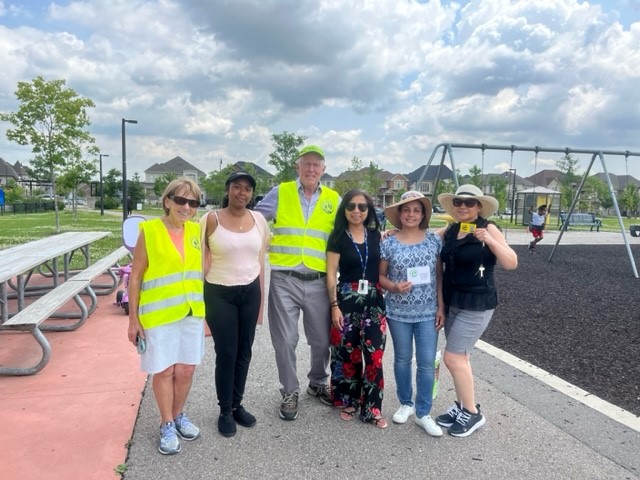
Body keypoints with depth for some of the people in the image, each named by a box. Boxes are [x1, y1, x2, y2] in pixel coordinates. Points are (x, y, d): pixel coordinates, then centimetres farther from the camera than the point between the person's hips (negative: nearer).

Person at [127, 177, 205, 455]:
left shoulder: (196, 231, 3)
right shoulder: (149, 231, -9)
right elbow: (135, 277, -6)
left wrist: (207, 309, 11)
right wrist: (133, 319, -7)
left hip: (192, 312, 4)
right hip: (159, 314, -4)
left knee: (186, 370, 13)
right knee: (164, 371, 8)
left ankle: (179, 417, 36)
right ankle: (167, 426, 28)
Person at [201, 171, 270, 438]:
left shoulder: (259, 220, 3)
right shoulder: (211, 220, -8)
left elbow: (260, 261, 8)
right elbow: (200, 261, -4)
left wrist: (261, 299, 9)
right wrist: (199, 299, -5)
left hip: (250, 292, 4)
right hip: (220, 294, -3)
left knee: (244, 352, 11)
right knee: (226, 354, 3)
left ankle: (237, 405, 30)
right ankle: (225, 411, 22)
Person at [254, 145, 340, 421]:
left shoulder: (333, 199, 7)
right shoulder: (280, 193, 3)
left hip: (318, 282, 2)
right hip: (284, 280, -1)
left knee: (322, 340, 13)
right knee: (285, 341, 6)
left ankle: (318, 384, 37)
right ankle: (290, 392, 26)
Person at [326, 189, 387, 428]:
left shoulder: (376, 235, 7)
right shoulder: (338, 237, -2)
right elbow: (331, 273, -4)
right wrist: (334, 306, -9)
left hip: (373, 301, 3)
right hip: (347, 301, -2)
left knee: (374, 356, 2)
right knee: (348, 354, 5)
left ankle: (371, 408, 15)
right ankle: (348, 402, 25)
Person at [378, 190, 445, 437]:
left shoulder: (434, 240, -1)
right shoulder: (388, 243, -5)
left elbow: (439, 276, 3)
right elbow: (380, 276, 0)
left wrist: (441, 306, 0)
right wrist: (395, 287, -19)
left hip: (428, 312, 1)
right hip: (398, 312, 0)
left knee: (427, 363, 4)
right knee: (402, 359, 14)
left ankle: (423, 413, 19)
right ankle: (406, 403, 33)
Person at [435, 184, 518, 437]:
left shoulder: (488, 229, -12)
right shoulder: (449, 230, 6)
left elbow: (511, 263, -19)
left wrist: (489, 240, -33)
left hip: (476, 305, -6)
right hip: (451, 302, 6)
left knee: (452, 358, -6)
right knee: (460, 357, 15)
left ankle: (473, 413, 11)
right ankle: (461, 406, 31)